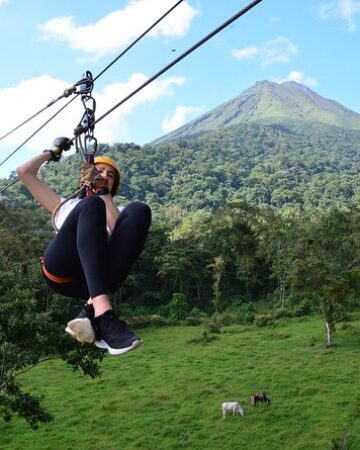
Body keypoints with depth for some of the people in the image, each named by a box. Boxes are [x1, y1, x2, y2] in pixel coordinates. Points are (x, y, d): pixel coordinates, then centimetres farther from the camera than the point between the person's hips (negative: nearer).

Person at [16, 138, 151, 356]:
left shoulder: (116, 210, 36)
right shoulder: (65, 205, 38)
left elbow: (120, 230, 9)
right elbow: (24, 171, 33)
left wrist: (103, 192, 9)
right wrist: (53, 152, 43)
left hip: (102, 275, 1)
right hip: (62, 271, -1)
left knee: (139, 210, -23)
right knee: (92, 204, -28)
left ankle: (92, 311, -39)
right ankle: (103, 314, -47)